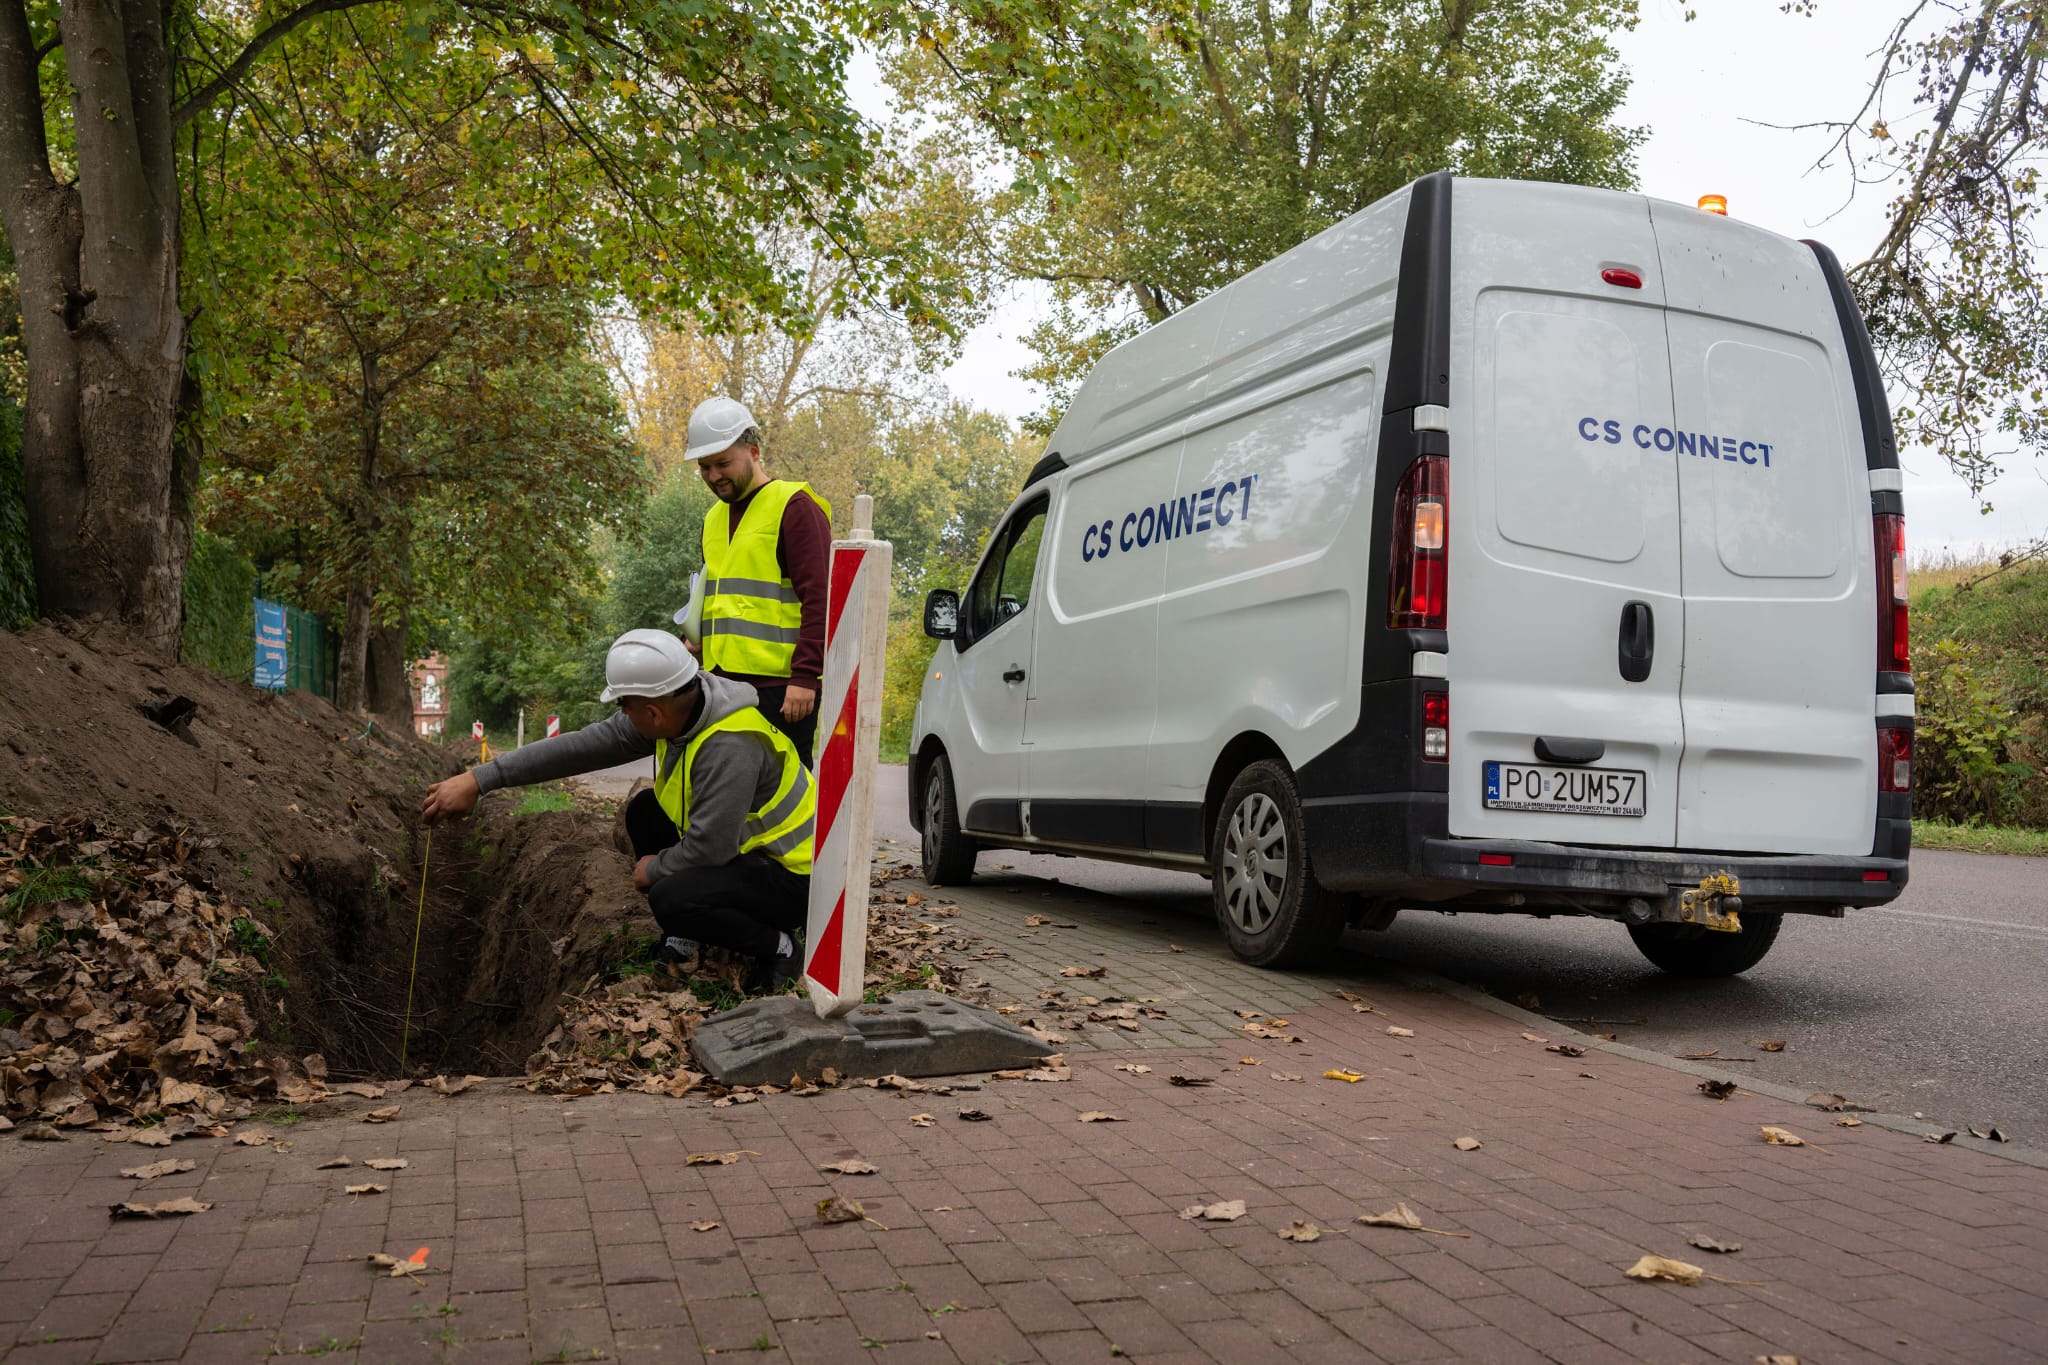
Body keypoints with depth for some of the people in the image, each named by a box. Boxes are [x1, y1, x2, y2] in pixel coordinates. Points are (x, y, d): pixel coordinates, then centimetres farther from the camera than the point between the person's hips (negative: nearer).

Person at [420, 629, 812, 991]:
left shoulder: (730, 747, -32)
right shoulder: (676, 707, -6)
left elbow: (707, 848, -30)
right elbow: (587, 744, -6)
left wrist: (652, 869, -8)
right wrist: (478, 779, -6)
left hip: (791, 875, -9)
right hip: (744, 850, 9)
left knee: (671, 899, -29)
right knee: (644, 812, 9)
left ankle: (776, 947, -5)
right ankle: (686, 937, 16)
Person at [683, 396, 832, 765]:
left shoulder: (794, 507, -6)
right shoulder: (715, 517, 20)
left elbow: (817, 599, -13)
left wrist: (805, 676, -19)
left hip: (780, 685, -8)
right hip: (724, 681, 8)